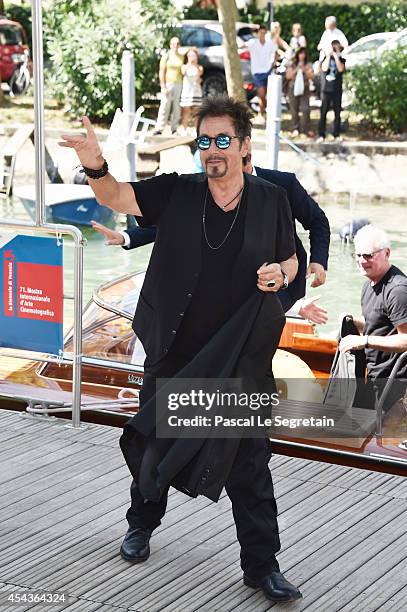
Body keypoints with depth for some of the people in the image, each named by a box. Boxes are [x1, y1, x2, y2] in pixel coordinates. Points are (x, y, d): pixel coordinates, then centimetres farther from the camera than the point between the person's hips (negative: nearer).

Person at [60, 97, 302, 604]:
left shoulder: (271, 201, -3)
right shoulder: (176, 192, -6)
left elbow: (290, 261, 9)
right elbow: (117, 197, -16)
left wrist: (280, 273, -14)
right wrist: (95, 166, -38)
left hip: (239, 358, -1)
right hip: (173, 353, 1)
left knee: (248, 459, 5)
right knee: (155, 443, 18)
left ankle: (261, 565, 16)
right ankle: (142, 523, 44)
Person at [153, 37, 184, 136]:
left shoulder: (181, 57, 10)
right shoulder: (166, 56, -3)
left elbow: (183, 71, 14)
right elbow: (161, 72, -7)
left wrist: (183, 86, 5)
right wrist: (163, 87, -14)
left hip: (178, 84, 4)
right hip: (168, 84, -4)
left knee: (176, 108, 4)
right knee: (164, 107, -9)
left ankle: (174, 129, 10)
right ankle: (159, 129, -9)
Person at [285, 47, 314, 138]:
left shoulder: (308, 65, 6)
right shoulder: (292, 65, 5)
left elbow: (311, 76, -3)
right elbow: (288, 76, -3)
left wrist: (304, 69, -14)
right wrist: (296, 69, -13)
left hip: (304, 89, 0)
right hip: (293, 88, 0)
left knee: (306, 109, -9)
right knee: (294, 110, 1)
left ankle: (306, 129, -2)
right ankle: (295, 128, 11)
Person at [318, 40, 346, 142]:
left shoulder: (341, 59, 7)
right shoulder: (326, 58, 8)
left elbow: (341, 69, -12)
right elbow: (324, 68, -11)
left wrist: (336, 56, -12)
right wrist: (329, 55, -11)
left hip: (337, 90, 1)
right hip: (326, 89, -1)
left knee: (337, 112, 3)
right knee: (323, 112, -4)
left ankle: (337, 135, 9)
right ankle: (321, 135, -3)